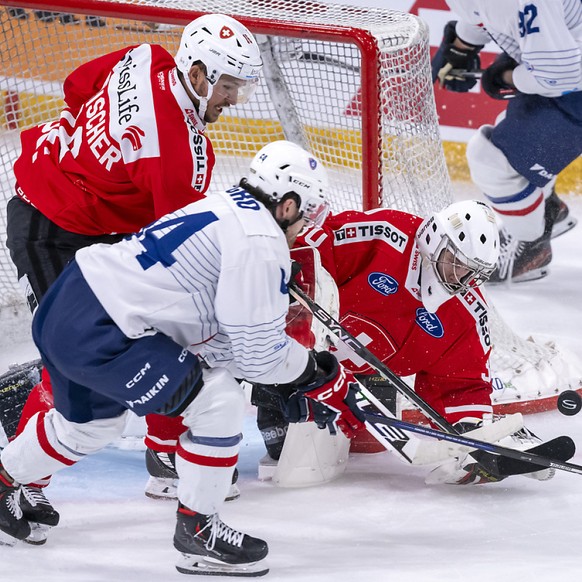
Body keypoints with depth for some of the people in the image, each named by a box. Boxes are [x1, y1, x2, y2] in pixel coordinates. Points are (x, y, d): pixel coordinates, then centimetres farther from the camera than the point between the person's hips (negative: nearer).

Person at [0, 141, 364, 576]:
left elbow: (225, 336, 18)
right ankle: (197, 530, 7)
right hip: (99, 333, -10)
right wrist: (319, 374, 4)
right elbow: (258, 353, -12)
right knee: (220, 404, -6)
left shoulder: (228, 211, 16)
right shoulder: (261, 241, -13)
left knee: (90, 422, 33)